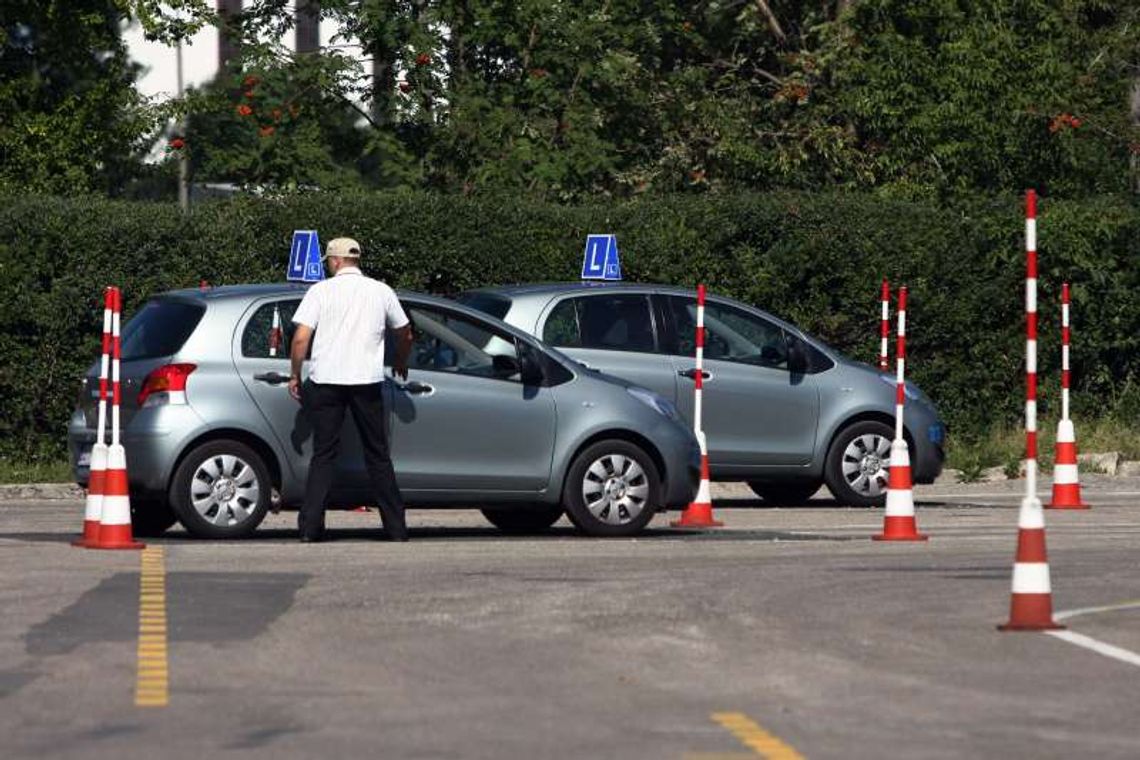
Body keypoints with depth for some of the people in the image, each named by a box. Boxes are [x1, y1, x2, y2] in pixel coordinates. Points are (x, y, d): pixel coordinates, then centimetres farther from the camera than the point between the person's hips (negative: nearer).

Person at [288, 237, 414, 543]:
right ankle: (396, 527, 9)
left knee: (323, 454, 4)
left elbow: (300, 338, -8)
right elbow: (405, 335, 19)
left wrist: (295, 376, 5)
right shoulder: (381, 291, 8)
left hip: (326, 380, -1)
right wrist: (400, 364, 38)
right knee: (378, 455, 10)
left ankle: (310, 527, -2)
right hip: (367, 380, 1)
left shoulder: (321, 291, -1)